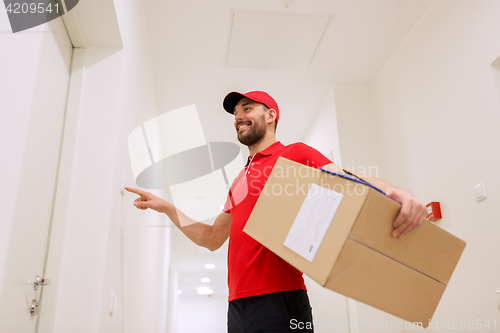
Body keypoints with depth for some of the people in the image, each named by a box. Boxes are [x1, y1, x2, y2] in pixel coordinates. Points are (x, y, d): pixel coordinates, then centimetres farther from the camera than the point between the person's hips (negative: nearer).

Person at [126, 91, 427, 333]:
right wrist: (167, 208, 18)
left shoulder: (294, 154, 2)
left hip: (278, 302, -7)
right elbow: (212, 239, 25)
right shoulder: (238, 182, 23)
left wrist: (394, 191, -33)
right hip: (238, 305, 8)